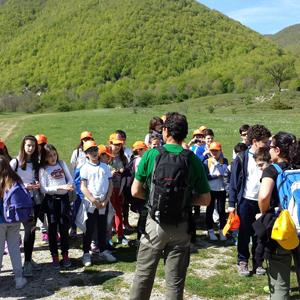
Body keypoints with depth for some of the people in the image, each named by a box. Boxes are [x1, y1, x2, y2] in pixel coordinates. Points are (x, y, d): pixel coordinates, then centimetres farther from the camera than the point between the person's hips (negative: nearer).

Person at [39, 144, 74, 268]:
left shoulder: (62, 164, 6)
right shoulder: (43, 169, -4)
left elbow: (70, 179, 9)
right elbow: (43, 189, -12)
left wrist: (69, 186, -15)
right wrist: (60, 187, -22)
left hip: (64, 198, 3)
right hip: (51, 200, -2)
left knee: (64, 227, 8)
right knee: (53, 228, 5)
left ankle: (65, 255, 19)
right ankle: (54, 256, 16)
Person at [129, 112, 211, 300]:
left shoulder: (151, 155, -8)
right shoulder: (194, 160, -5)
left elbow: (136, 191, -6)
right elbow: (205, 200, -2)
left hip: (155, 223, -1)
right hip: (181, 226, 1)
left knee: (143, 276, 14)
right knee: (175, 283, 11)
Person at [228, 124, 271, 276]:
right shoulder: (242, 158, -7)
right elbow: (234, 181, -5)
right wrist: (231, 203, -8)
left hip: (262, 202, 3)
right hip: (246, 201, -3)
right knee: (244, 234, 7)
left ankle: (257, 262, 24)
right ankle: (242, 262, 19)